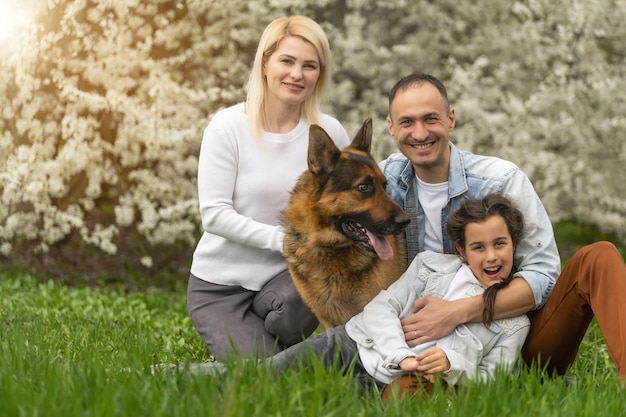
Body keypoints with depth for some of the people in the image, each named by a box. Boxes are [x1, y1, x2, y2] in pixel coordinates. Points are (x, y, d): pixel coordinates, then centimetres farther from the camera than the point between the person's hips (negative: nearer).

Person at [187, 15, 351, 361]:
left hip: (284, 277, 2)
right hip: (219, 285, -2)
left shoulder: (329, 133, -2)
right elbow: (214, 215, -13)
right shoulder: (228, 126, -10)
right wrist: (282, 238, -23)